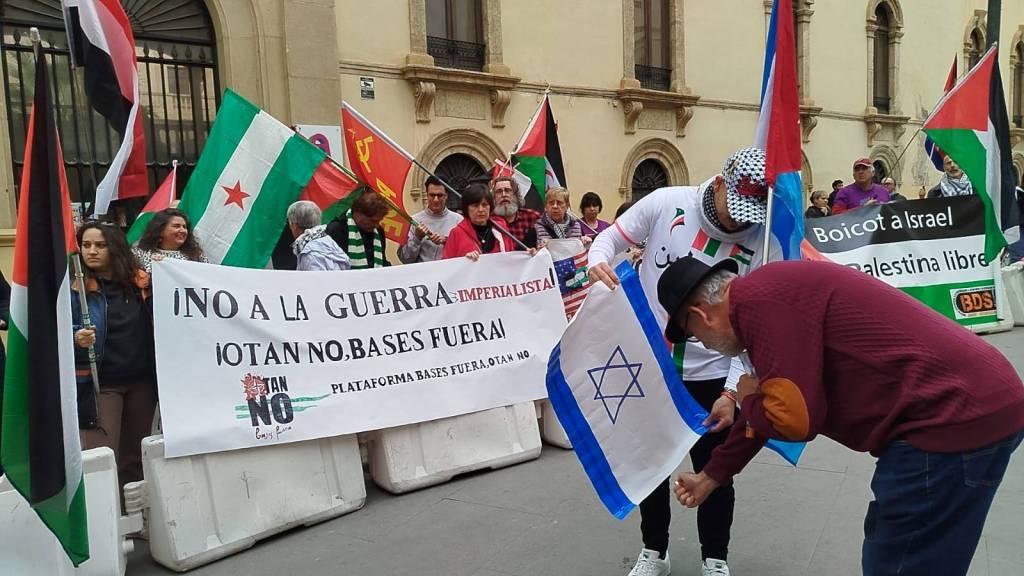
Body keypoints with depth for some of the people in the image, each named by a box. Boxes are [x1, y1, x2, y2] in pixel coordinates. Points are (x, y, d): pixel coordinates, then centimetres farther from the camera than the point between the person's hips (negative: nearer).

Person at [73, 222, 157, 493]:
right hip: (98, 383, -3)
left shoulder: (141, 281, 3)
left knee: (136, 451, 14)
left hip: (142, 380, 3)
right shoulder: (73, 286, -6)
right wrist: (75, 338, -26)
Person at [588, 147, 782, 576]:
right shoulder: (666, 202, -13)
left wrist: (732, 391, -16)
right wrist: (598, 263, -22)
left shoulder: (764, 244, -13)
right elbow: (612, 236, 0)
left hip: (711, 375, -1)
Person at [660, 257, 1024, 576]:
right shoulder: (772, 291, 15)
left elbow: (792, 418, -24)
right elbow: (776, 409, 26)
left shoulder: (759, 299, -18)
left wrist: (749, 400, 1)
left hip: (956, 418, -10)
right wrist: (711, 476, 35)